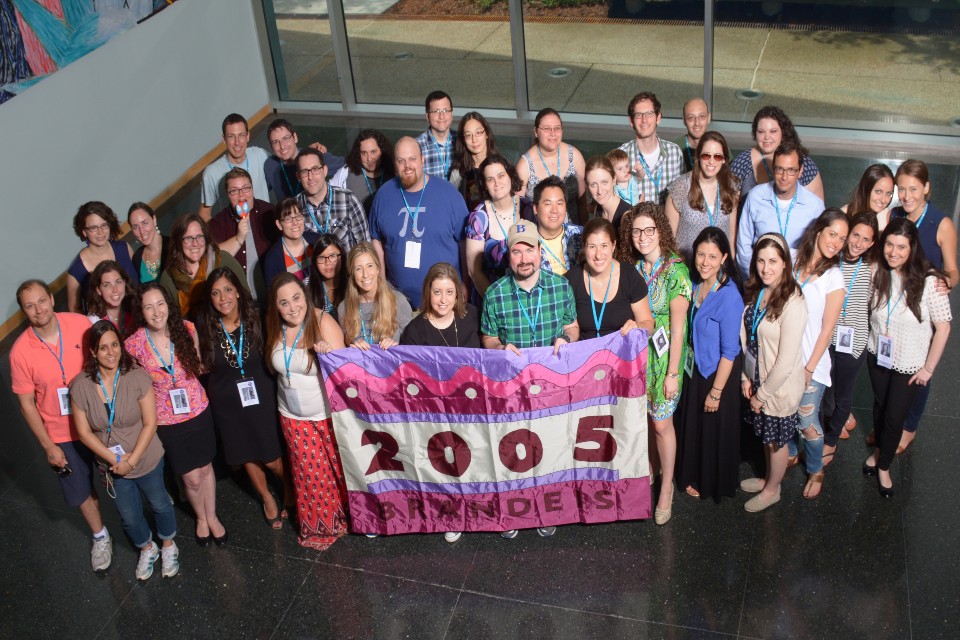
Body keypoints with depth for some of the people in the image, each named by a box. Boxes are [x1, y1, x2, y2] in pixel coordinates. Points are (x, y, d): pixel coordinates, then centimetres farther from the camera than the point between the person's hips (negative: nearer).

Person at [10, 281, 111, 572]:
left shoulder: (80, 324, -18)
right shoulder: (21, 351, -20)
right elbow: (26, 403, -10)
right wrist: (48, 446, -8)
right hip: (62, 434, 0)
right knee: (80, 491, 17)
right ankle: (100, 536, 44)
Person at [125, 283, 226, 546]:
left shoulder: (186, 329, -14)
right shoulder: (134, 344, -19)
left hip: (198, 411, 2)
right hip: (166, 421, -2)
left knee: (205, 467, 18)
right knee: (192, 478, 9)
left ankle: (212, 516, 43)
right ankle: (201, 517, 40)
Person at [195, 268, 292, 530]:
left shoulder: (255, 320, -11)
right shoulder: (206, 328, -8)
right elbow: (203, 366, 6)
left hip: (262, 397, -2)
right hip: (227, 403, 2)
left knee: (271, 459, 2)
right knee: (246, 456, 17)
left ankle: (290, 487, 34)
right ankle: (267, 497, 43)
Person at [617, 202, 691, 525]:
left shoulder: (675, 271, -16)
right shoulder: (631, 268, -1)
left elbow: (678, 327, -15)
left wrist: (672, 373, -14)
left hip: (662, 356, -4)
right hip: (634, 353, 4)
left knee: (661, 424, 5)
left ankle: (666, 488, 22)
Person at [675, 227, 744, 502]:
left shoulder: (729, 296, -29)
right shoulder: (695, 283, -7)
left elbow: (730, 351, -23)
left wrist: (716, 392, -18)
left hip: (717, 372, -7)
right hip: (694, 366, 7)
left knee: (714, 429, 14)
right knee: (691, 424, 24)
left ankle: (714, 484, 39)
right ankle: (695, 476, 48)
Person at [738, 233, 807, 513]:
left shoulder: (792, 303, -27)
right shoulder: (755, 293, -3)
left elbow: (786, 361, -24)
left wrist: (763, 393, -15)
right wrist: (746, 378, 0)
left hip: (780, 387, -6)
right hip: (757, 381, 6)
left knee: (776, 441, 15)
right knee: (765, 435, 24)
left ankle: (772, 490, 37)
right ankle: (769, 478, 47)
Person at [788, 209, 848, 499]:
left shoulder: (833, 278, -11)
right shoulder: (792, 260, -2)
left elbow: (827, 329, -9)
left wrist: (809, 368, -10)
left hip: (810, 362, -3)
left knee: (807, 422, 5)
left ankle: (816, 471, 29)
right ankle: (790, 455, 43)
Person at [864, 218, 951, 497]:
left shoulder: (929, 281, -24)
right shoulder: (877, 273, -12)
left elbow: (943, 327, -16)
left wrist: (928, 369, -12)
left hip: (910, 365, -3)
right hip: (878, 356, 3)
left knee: (894, 417, 8)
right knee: (880, 406, 23)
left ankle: (883, 467, 33)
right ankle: (879, 450, 49)